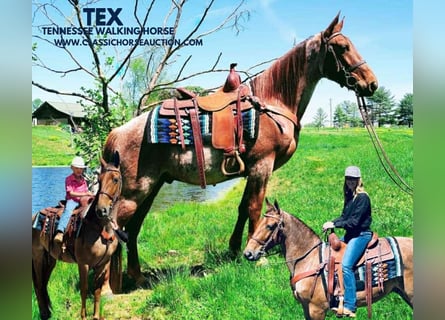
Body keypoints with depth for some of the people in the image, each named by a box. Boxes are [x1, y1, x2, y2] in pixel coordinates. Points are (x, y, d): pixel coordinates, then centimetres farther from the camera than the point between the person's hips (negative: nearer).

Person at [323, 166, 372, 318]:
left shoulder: (362, 197, -15)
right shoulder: (349, 196, 12)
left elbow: (354, 221, -19)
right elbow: (344, 216, 14)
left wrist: (335, 224, -17)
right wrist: (332, 222, -4)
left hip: (361, 235, -10)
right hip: (350, 234, 10)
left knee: (346, 265, -24)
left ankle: (350, 307, -22)